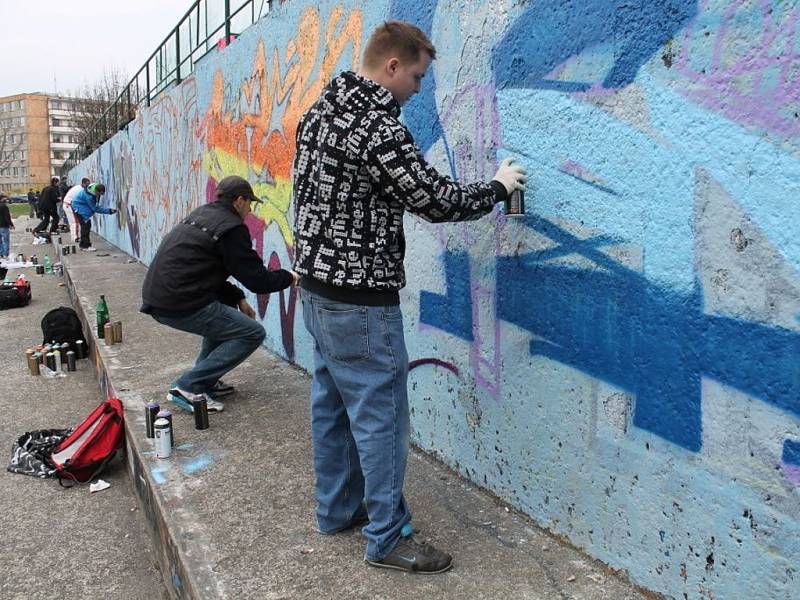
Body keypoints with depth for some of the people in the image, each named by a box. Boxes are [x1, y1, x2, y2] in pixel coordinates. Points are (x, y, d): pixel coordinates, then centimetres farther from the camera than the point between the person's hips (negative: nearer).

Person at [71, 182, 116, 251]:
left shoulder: (96, 187, -14)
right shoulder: (89, 196, -38)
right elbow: (96, 209, -27)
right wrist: (109, 211, -29)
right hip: (79, 207, -9)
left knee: (87, 224, 11)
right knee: (85, 225, -12)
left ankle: (83, 244, 20)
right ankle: (86, 246, -9)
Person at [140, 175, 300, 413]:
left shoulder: (199, 214, 19)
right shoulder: (231, 227, -8)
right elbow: (257, 280, -8)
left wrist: (238, 298, 18)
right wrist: (288, 277, 10)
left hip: (155, 299, 10)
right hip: (181, 305, -10)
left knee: (224, 312, 30)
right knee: (253, 333, -2)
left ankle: (206, 381, 25)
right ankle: (188, 386, -5)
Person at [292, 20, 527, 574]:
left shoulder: (321, 111, 10)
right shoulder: (378, 125, -19)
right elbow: (437, 200, -17)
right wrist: (498, 187, -1)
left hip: (317, 286, 10)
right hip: (360, 300, -10)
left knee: (332, 404, 18)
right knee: (381, 415, 1)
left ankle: (337, 509, 34)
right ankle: (388, 538, 15)